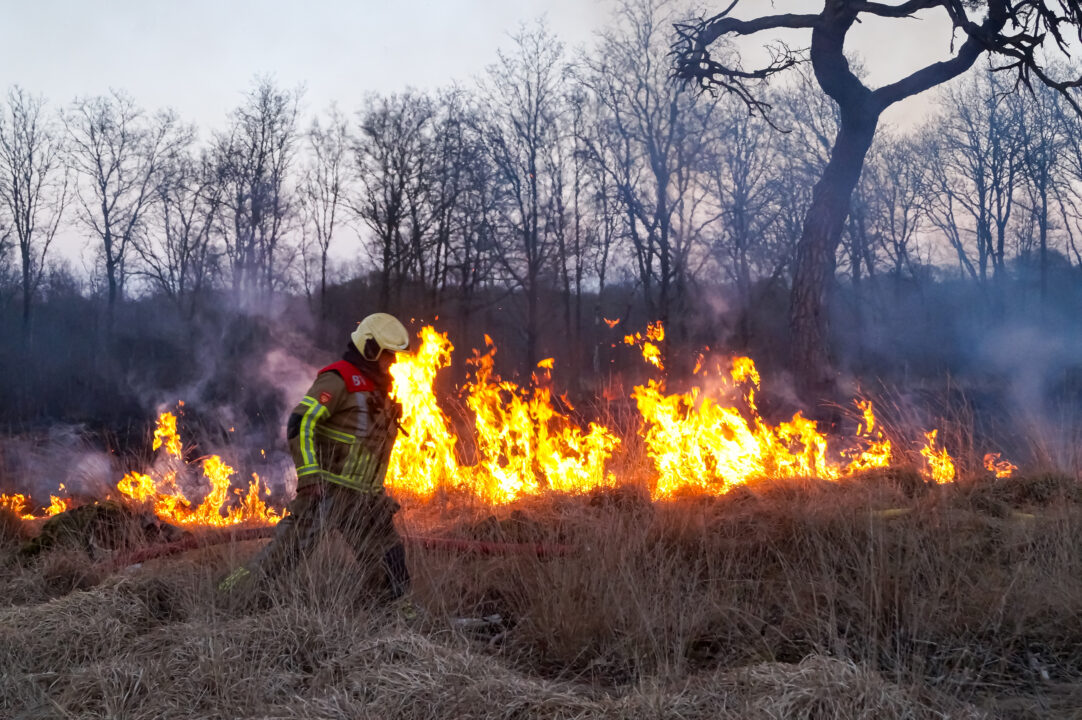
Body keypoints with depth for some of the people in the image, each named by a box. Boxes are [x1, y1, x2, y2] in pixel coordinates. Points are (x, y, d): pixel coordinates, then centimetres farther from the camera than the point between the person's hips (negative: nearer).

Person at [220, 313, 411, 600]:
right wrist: (309, 475, -27)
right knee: (286, 553, -7)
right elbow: (300, 424, -21)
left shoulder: (376, 386, 16)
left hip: (365, 498, 8)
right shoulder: (338, 379, -12)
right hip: (328, 490, -8)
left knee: (392, 574, 6)